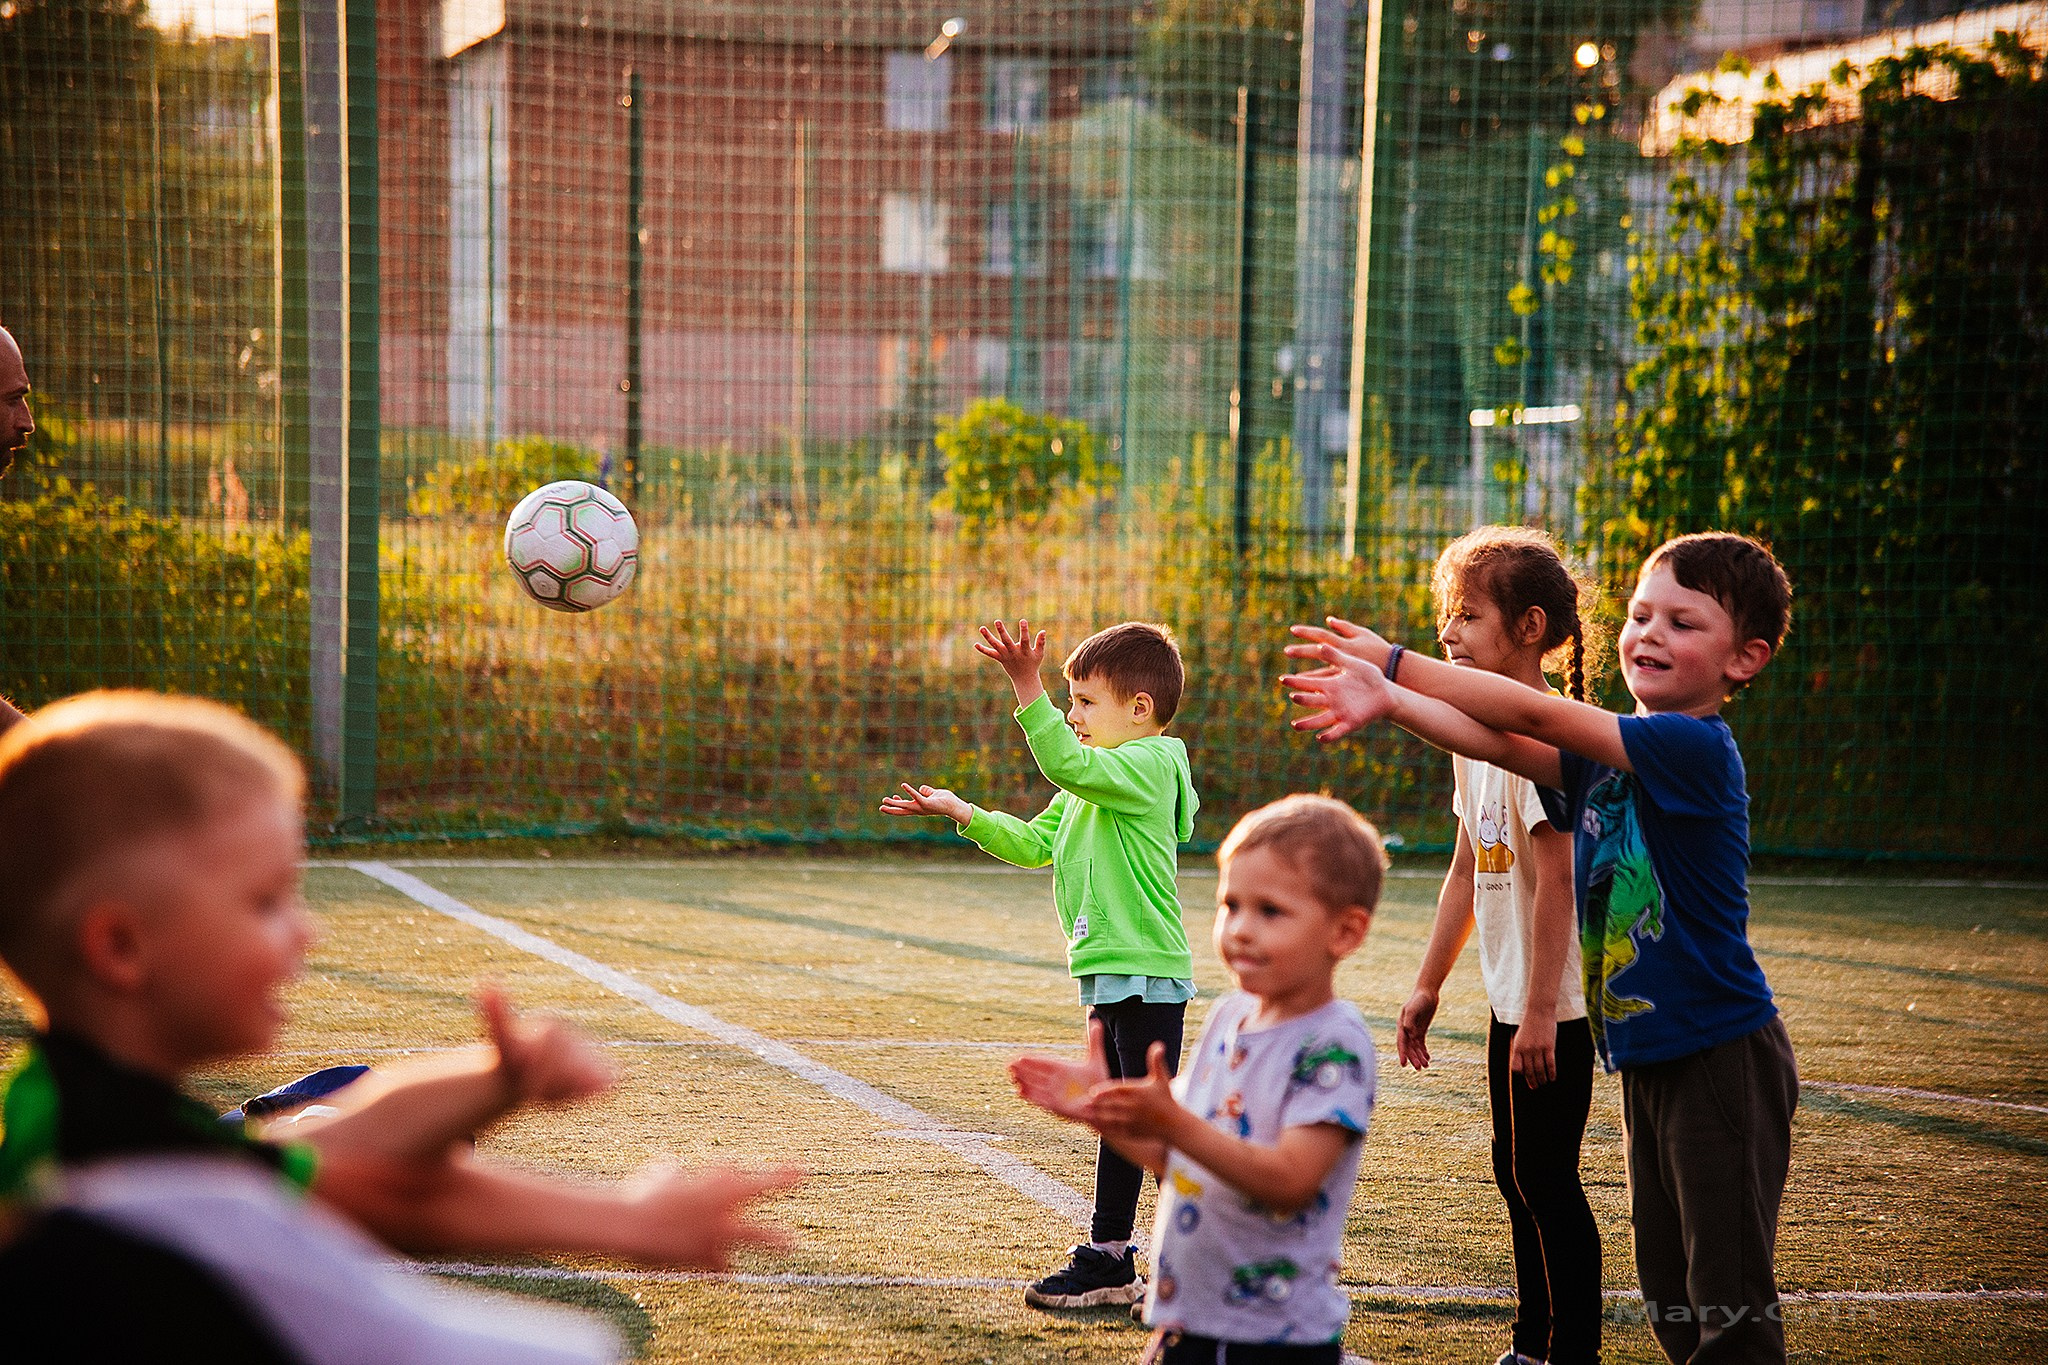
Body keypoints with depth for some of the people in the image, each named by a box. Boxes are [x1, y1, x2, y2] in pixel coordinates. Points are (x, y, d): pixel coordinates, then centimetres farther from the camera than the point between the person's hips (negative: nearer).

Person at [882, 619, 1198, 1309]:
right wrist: (961, 812, 15)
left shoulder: (1146, 765, -13)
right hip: (1114, 974, 11)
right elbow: (1035, 843, 22)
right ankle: (1110, 1254, 19)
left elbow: (1067, 763, -32)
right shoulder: (1098, 782, 19)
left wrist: (1027, 685, -39)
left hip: (1147, 976, -11)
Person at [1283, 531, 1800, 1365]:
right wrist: (1387, 700, -16)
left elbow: (1533, 715, -19)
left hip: (1724, 1061, -9)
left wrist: (1394, 665, -14)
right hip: (1647, 1062, 9)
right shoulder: (1608, 756, 9)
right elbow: (1501, 745, -1)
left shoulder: (1696, 748, -17)